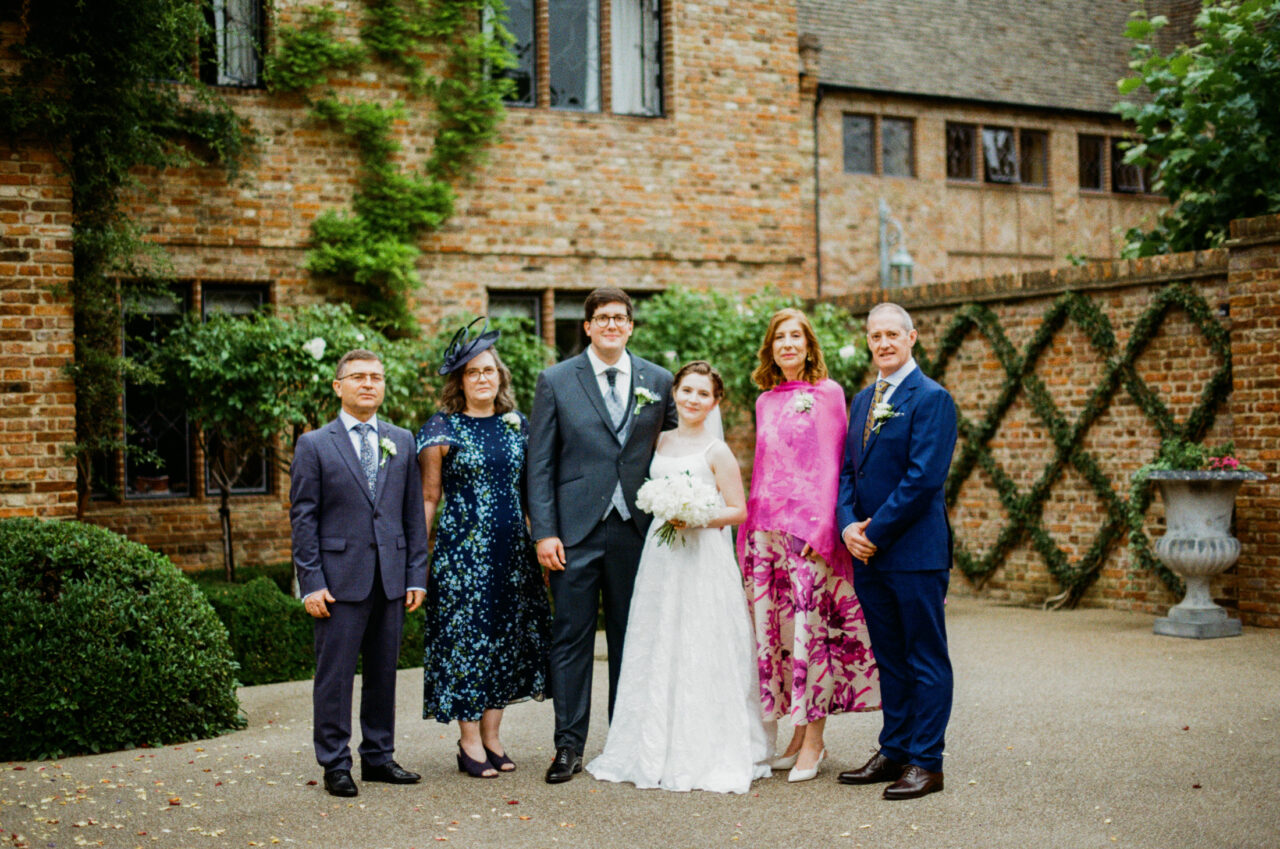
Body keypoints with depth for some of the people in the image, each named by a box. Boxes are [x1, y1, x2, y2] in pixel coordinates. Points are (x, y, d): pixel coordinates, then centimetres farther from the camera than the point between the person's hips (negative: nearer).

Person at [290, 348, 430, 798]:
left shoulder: (402, 442, 12)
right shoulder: (314, 445, 2)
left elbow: (413, 512, 11)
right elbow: (303, 518, -2)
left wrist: (416, 574, 4)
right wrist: (311, 583, -8)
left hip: (391, 577, 4)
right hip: (340, 578, -3)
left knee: (384, 672, 10)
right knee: (335, 674, -1)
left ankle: (379, 756, 22)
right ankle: (336, 765, 8)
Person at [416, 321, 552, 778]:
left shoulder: (518, 425, 9)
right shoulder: (442, 430, -3)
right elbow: (429, 498, -2)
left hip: (512, 547, 5)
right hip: (462, 546, -5)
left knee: (507, 633, 8)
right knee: (466, 634, -2)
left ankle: (493, 736, 19)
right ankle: (470, 742, 7)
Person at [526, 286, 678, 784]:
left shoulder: (658, 382, 7)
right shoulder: (556, 382, 1)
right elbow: (539, 464, 0)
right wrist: (544, 532, -7)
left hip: (635, 529, 2)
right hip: (576, 530, -2)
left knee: (631, 638, 9)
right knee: (571, 639, 1)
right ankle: (569, 746, 8)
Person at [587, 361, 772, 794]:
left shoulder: (716, 452, -3)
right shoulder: (660, 442, 12)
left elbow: (738, 510, -5)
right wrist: (664, 517, 7)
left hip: (703, 559, -5)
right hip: (661, 558, 6)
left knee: (703, 655, -5)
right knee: (658, 652, 7)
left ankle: (710, 755, 4)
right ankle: (658, 751, 16)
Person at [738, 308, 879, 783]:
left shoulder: (827, 393, 0)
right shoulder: (766, 401, 15)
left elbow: (831, 463, -5)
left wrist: (823, 526, -13)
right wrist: (748, 529, 15)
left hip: (809, 524, -6)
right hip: (765, 525, 6)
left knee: (811, 628, -6)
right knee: (775, 629, 5)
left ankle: (814, 741, 2)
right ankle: (797, 735, 15)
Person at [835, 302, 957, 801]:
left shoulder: (931, 399, -8)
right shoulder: (863, 400, 16)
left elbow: (923, 478, -16)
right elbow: (848, 471, 14)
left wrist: (876, 532, -14)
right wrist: (847, 525, -3)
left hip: (915, 550, -7)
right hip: (869, 552, 7)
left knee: (926, 660, 1)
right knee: (889, 659, 14)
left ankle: (926, 762, 6)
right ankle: (894, 751, 23)